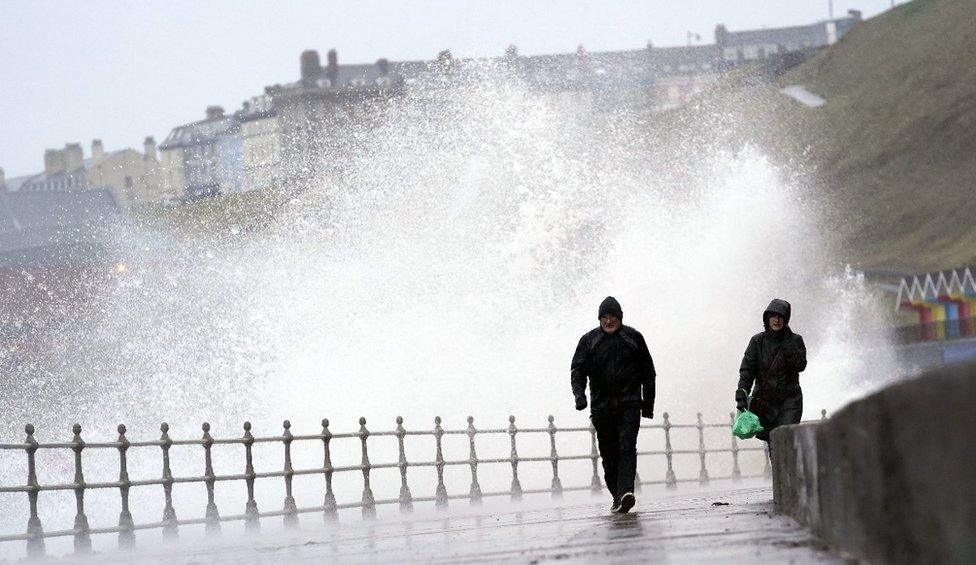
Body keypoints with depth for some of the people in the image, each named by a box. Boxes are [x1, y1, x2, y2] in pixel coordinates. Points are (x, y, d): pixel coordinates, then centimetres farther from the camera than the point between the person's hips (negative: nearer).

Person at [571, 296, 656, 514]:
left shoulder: (633, 337, 8)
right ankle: (617, 497, 13)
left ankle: (626, 492, -29)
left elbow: (648, 372, 14)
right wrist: (579, 394, -16)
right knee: (609, 453, 3)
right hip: (601, 405, 2)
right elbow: (578, 369, 3)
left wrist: (648, 404, 12)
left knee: (627, 447, -17)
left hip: (629, 404, -2)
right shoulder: (589, 340, 8)